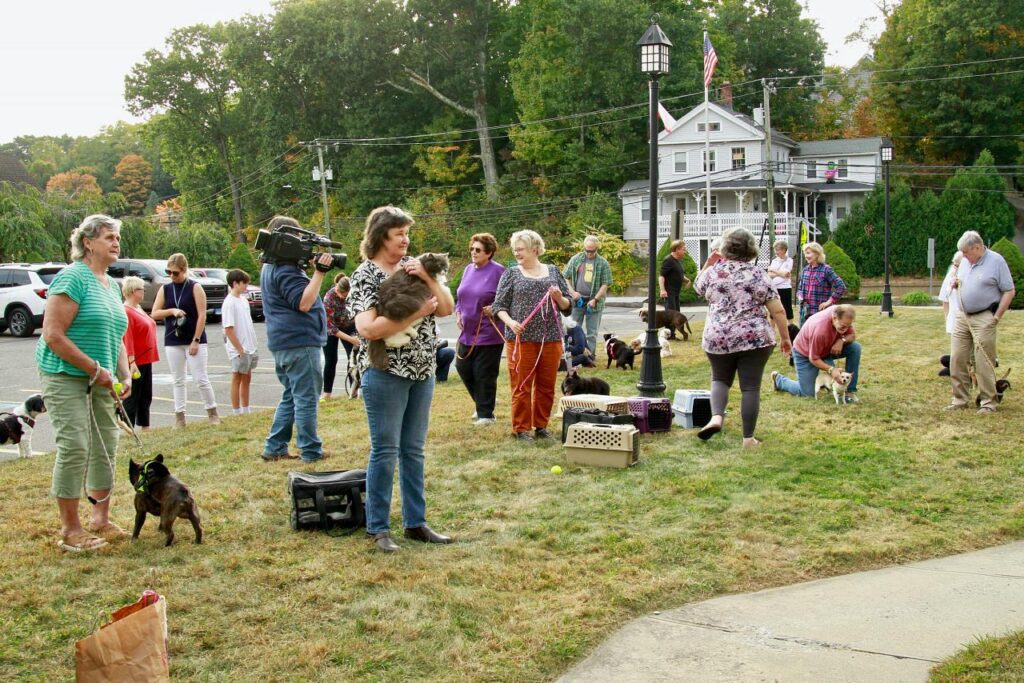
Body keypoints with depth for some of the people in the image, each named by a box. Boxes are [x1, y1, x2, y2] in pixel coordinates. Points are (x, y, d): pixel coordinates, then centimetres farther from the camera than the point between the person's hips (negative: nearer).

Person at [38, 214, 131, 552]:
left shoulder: (112, 284, 13)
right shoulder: (73, 277, -13)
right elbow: (53, 335, -19)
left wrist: (125, 376, 6)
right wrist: (95, 369, -18)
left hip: (99, 379, 8)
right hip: (65, 376, -8)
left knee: (106, 446, 10)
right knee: (75, 447, -10)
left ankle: (101, 519, 23)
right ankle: (70, 530, -1)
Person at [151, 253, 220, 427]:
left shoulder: (195, 288, -4)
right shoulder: (165, 289, 8)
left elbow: (202, 315, -8)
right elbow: (154, 314, 7)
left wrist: (196, 340, -13)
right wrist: (171, 311, -12)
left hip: (194, 341, -4)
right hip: (172, 342, 4)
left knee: (201, 378, -4)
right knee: (178, 381, 6)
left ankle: (212, 413, 6)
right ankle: (179, 417, 9)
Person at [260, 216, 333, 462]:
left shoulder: (270, 267, 17)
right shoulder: (286, 270, -16)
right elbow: (303, 303, -22)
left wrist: (314, 270, 6)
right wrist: (319, 272, -22)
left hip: (282, 343, 10)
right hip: (300, 342, -10)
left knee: (290, 397, 17)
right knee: (306, 399, -4)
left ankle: (274, 448, 18)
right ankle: (311, 452, 0)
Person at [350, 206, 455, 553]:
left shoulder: (414, 265, 8)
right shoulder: (365, 274, -9)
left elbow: (447, 307, 3)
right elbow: (368, 329, -21)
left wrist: (428, 278, -12)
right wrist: (416, 313, -18)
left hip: (422, 372, 6)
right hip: (385, 373, -6)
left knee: (413, 450, 12)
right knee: (385, 451, 0)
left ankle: (415, 522, 21)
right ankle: (377, 528, 10)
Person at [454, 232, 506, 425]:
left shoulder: (498, 271, -10)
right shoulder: (468, 269, 10)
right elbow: (460, 296, 21)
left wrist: (495, 309, -21)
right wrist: (458, 313, 7)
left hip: (489, 333, -7)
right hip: (467, 331, 7)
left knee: (484, 374, -1)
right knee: (463, 368, 11)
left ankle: (486, 413, 12)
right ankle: (482, 404, 30)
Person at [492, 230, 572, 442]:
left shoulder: (553, 272, 11)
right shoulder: (511, 274, 5)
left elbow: (568, 305, 13)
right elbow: (499, 305, 1)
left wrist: (559, 298, -8)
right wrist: (510, 321, -17)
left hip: (551, 338, 2)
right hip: (521, 338, -2)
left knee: (546, 385, 7)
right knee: (522, 385, -1)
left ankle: (541, 426, 20)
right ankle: (521, 428, 8)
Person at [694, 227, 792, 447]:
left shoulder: (713, 272, 1)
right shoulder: (758, 274, -2)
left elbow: (698, 288, 24)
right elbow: (778, 310, -3)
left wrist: (708, 263, 22)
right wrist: (785, 337, 6)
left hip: (717, 338, 2)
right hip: (755, 338, -1)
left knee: (720, 380, 20)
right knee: (750, 387, 5)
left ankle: (716, 417, -5)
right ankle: (748, 438, 8)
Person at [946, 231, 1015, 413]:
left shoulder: (996, 261, -9)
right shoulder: (966, 262, 11)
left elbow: (1009, 291, -8)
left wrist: (997, 317, -11)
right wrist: (956, 286, 1)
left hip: (984, 319, -6)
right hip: (962, 317, 6)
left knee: (984, 362, -4)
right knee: (957, 359, 4)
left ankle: (988, 402, 5)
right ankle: (960, 400, 13)